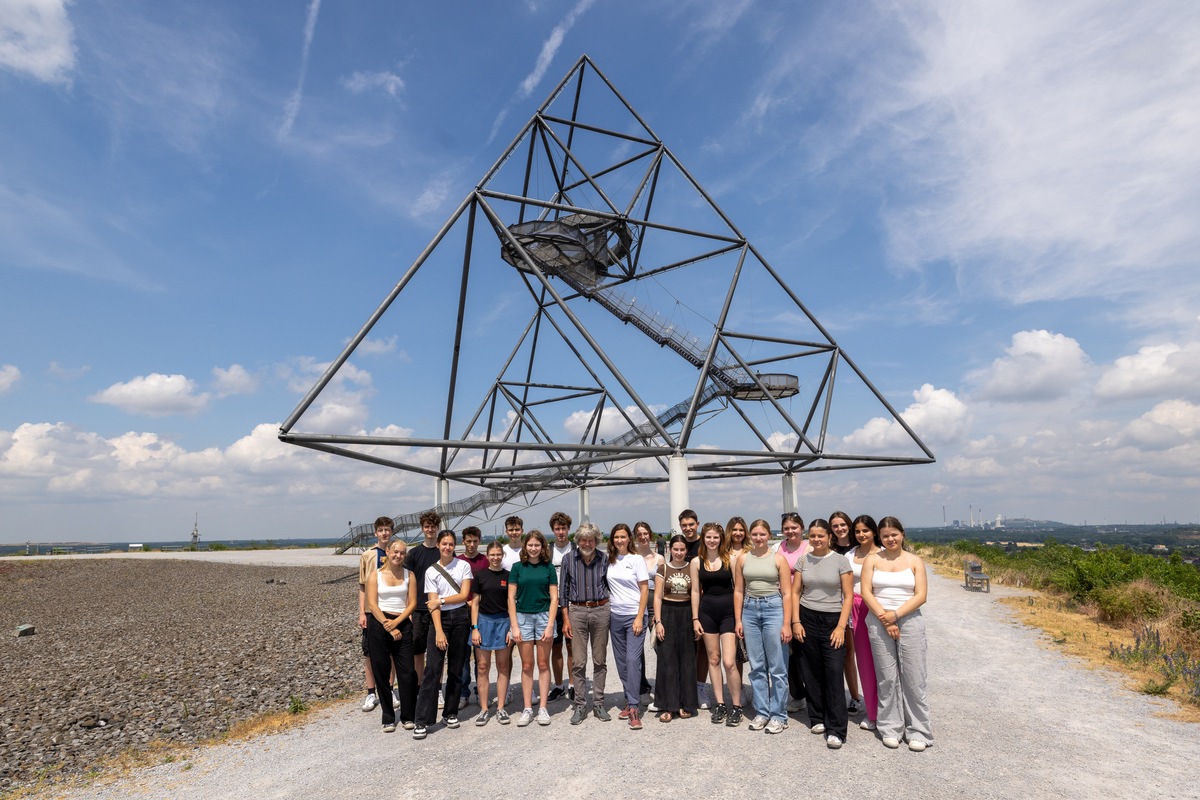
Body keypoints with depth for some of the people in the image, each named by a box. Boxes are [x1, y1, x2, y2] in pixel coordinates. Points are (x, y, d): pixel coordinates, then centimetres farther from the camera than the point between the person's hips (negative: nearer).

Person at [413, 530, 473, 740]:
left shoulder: (463, 566, 2)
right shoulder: (431, 571, 2)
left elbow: (464, 595, -5)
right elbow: (433, 604, -4)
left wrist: (441, 600, -11)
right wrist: (439, 631, -12)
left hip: (460, 618, 1)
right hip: (440, 619, 0)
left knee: (456, 668, 7)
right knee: (432, 668, -7)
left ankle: (451, 713, 21)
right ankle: (423, 721, -2)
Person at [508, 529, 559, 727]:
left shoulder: (548, 568, 2)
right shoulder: (517, 567, 2)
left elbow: (554, 598, 1)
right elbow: (511, 598, 1)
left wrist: (550, 625, -7)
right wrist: (514, 626, -5)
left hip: (544, 616, 0)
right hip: (523, 617, 0)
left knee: (543, 664, 6)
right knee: (527, 665, 6)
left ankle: (542, 708, 15)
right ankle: (527, 709, 15)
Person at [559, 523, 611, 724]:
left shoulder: (603, 560, 2)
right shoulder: (569, 559, 0)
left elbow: (610, 587, 10)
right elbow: (563, 591, 3)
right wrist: (565, 619, -1)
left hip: (601, 611, 1)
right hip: (577, 611, -1)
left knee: (600, 660, 8)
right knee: (578, 662, 2)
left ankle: (599, 703, 20)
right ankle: (580, 706, 13)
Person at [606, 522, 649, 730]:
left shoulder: (637, 559, -5)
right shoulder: (609, 561, 6)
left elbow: (644, 589, -6)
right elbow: (607, 588, 11)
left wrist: (639, 618, -12)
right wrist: (606, 613, 2)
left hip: (634, 615, -4)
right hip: (615, 616, 4)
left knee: (633, 660, -10)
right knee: (621, 662, 10)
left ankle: (634, 707, -5)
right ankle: (630, 701, 23)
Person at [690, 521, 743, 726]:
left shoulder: (730, 560, -4)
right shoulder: (696, 562, 2)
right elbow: (695, 591, 5)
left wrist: (739, 619, -5)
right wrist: (695, 619, 2)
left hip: (729, 611, -2)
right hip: (707, 612, 3)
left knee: (729, 662, -7)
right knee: (713, 659, 10)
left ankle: (736, 706, 10)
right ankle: (720, 704, 23)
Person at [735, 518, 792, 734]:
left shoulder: (778, 559, -1)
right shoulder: (743, 560, 7)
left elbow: (786, 593, -3)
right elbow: (738, 591, 9)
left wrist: (787, 624, -8)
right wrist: (738, 620, 5)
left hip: (773, 609, -3)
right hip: (750, 610, 3)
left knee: (777, 667, 1)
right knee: (756, 666, 9)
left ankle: (778, 715, 12)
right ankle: (761, 712, 21)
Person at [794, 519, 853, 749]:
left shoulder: (840, 560, -3)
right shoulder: (803, 560, 5)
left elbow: (848, 596, -3)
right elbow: (796, 592, 8)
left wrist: (841, 627, -10)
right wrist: (795, 622, 0)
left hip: (833, 620, -3)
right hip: (807, 619, 3)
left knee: (834, 674, -6)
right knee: (812, 673, 7)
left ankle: (835, 730, 1)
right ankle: (817, 719, 24)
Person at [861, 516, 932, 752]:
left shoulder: (915, 561, 4)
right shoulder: (873, 560, 5)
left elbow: (920, 595, -3)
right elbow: (866, 593, -1)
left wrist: (895, 614, -13)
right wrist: (884, 618, -11)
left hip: (909, 622, 0)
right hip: (879, 623, 1)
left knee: (913, 678, 0)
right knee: (887, 679, 5)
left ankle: (918, 732, 13)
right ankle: (891, 729, 16)